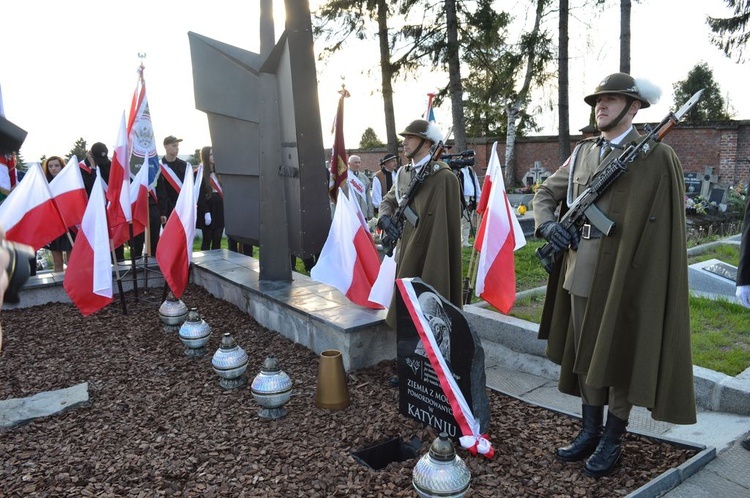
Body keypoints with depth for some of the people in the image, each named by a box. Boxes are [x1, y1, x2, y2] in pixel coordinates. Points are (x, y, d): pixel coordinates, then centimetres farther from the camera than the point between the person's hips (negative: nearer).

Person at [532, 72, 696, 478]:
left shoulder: (656, 158, -6)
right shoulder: (582, 153, 11)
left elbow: (663, 231, -9)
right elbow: (545, 192, 18)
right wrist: (547, 224, -3)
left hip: (624, 276, -5)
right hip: (580, 274, 6)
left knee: (618, 357, 6)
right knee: (584, 353, 14)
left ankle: (612, 440, 24)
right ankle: (590, 431, 30)